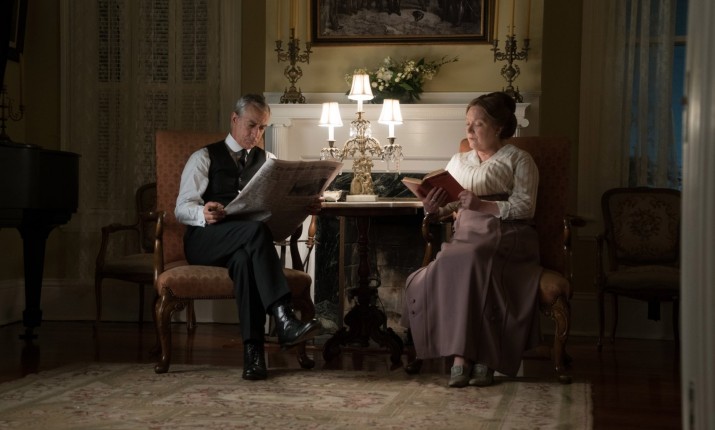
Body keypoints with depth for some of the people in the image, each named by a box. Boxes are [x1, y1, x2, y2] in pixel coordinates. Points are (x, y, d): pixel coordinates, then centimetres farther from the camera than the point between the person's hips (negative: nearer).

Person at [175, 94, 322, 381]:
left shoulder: (269, 161, 22)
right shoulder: (204, 158, 10)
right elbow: (182, 208, -1)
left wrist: (305, 206, -16)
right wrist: (204, 214, -25)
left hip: (245, 243, 2)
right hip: (205, 241, -2)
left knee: (244, 259, -39)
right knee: (255, 229, -37)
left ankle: (253, 351, -45)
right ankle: (283, 319, -50)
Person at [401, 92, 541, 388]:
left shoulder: (518, 160, 7)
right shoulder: (458, 161, 23)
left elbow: (524, 207, -6)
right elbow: (446, 206, 17)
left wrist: (483, 205, -17)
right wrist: (432, 208, -7)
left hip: (505, 238, -4)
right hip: (466, 237, 4)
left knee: (470, 262, -35)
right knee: (448, 267, -30)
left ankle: (463, 356, -31)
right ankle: (462, 355, -30)